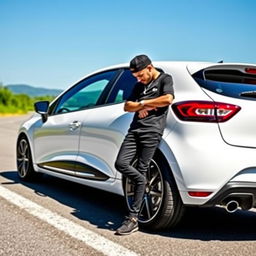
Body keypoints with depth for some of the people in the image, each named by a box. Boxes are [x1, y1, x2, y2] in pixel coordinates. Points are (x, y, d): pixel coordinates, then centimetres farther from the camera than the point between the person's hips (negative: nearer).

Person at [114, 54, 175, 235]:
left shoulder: (165, 79, 5)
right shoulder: (140, 85, 25)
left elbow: (168, 99, -14)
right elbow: (127, 106, 20)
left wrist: (143, 102, -3)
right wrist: (141, 106, -2)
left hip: (151, 132, -7)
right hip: (135, 130, 7)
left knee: (141, 172, -7)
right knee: (121, 163, -10)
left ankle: (133, 219, -3)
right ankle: (145, 185, 12)